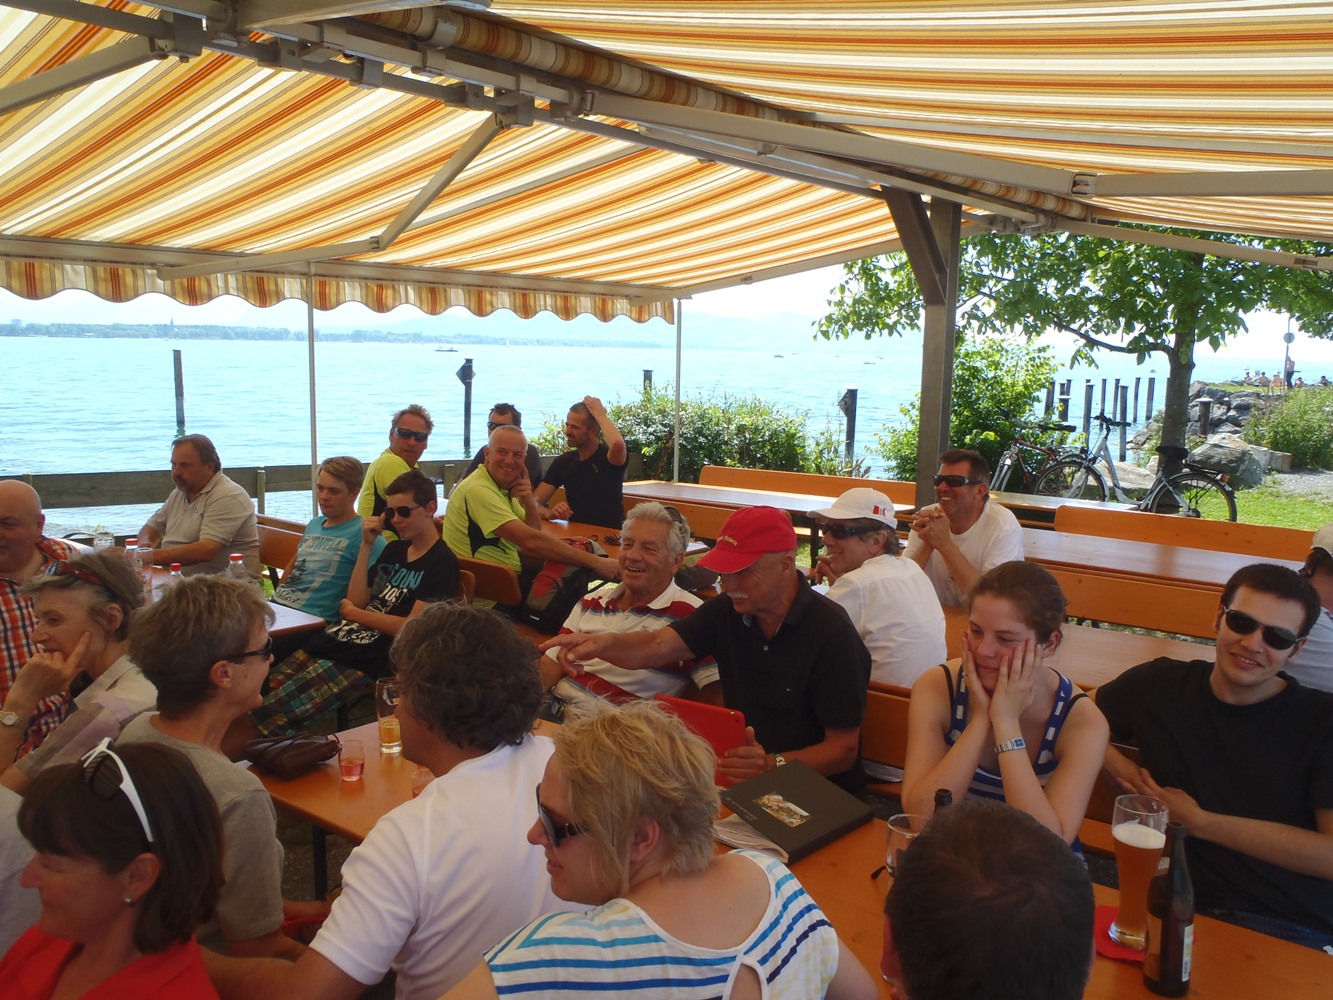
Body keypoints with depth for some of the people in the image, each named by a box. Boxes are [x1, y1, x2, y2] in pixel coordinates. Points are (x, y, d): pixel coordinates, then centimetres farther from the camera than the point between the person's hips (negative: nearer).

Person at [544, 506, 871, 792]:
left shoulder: (831, 634, -16)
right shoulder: (727, 610, 1)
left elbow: (844, 749, -15)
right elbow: (655, 647, -10)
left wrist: (773, 765, -32)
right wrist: (602, 643, -31)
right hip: (740, 775, 6)